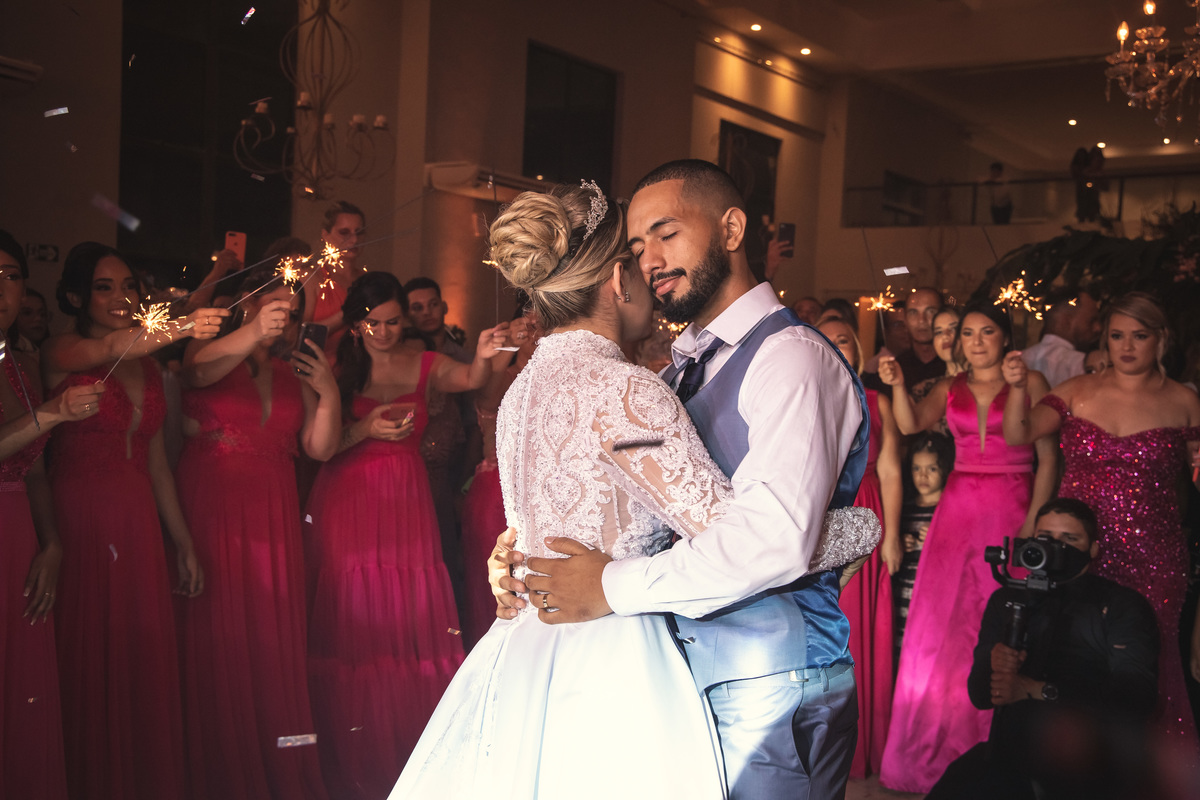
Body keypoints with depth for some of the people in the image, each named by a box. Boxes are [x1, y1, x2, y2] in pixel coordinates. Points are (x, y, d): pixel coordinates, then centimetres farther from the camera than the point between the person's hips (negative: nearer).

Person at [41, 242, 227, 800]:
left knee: (147, 661, 7)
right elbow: (109, 347, -27)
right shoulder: (60, 353, -3)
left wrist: (183, 543, 14)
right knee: (90, 666, -3)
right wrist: (179, 328, -45)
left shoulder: (148, 369, 14)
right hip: (80, 520, -5)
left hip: (139, 528, 5)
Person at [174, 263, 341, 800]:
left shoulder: (293, 374, 15)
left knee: (274, 637, 3)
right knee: (215, 636, -5)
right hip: (209, 509, -3)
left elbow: (320, 449, 8)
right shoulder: (207, 350, 5)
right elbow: (200, 371, -21)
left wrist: (328, 393, -8)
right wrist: (254, 332, -38)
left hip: (271, 517, 4)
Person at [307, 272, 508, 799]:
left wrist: (484, 357, -30)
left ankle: (409, 752, 14)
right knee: (352, 625, 1)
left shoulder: (422, 365, 7)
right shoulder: (336, 368, 3)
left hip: (405, 504, 1)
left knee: (411, 626, 1)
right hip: (346, 505, -1)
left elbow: (471, 380, -10)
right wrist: (366, 429, -14)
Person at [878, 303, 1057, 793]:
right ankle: (937, 748, 13)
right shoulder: (949, 389, 12)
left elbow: (1048, 459, -1)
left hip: (1011, 511, -3)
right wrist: (897, 385, -19)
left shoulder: (1029, 384, 3)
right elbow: (911, 425, -4)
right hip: (957, 510, 3)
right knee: (943, 622, 1)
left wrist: (1034, 520, -10)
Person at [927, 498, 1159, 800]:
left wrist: (1037, 691, -14)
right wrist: (992, 662, -11)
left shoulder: (1122, 605, 6)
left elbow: (1136, 696, -9)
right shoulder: (1006, 600, 17)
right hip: (1010, 755, 3)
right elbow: (979, 694, 14)